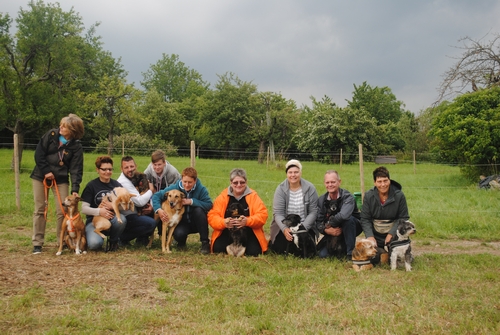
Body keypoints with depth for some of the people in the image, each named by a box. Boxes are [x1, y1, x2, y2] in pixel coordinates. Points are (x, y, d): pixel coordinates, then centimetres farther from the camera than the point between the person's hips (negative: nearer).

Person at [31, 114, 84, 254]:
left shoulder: (76, 147, -9)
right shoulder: (51, 134, -6)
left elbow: (76, 169, -14)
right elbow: (39, 153, -5)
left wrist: (75, 189, -25)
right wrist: (46, 171, -12)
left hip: (60, 179, -1)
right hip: (41, 176, 1)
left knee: (62, 211, -5)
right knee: (40, 210, 4)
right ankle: (37, 243, 10)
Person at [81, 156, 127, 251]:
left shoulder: (117, 185, 7)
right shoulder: (91, 186, -1)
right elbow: (84, 209, -7)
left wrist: (113, 206, -20)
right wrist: (99, 211, -25)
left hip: (112, 219, 2)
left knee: (121, 218, -34)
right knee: (94, 244, -31)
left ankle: (113, 241, -4)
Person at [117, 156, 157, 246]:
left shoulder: (133, 178, 10)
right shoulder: (124, 182, -20)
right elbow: (139, 202, -24)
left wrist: (150, 206, -8)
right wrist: (151, 190, -9)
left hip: (132, 214, 10)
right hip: (124, 218, -10)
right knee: (151, 223, -25)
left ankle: (142, 239, 11)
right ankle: (122, 237, -8)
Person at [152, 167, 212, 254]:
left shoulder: (201, 189, -16)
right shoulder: (174, 188, -12)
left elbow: (209, 205, -26)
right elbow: (156, 196, -9)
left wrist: (191, 201, -29)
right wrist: (159, 209, -27)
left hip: (196, 223, 1)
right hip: (182, 222, 0)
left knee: (199, 210, -32)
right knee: (178, 234, -34)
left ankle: (205, 242, -19)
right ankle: (181, 242, 9)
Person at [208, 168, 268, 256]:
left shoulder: (253, 196, -2)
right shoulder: (223, 196, -1)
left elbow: (262, 215, -10)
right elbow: (212, 216, -6)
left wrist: (247, 221, -30)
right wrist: (224, 222, -28)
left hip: (248, 233, -1)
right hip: (227, 233, 1)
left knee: (253, 252, -23)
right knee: (218, 249, -23)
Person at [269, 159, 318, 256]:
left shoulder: (310, 188, -6)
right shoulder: (281, 189, -6)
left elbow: (313, 212, -7)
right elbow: (278, 213, -11)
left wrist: (303, 228, -21)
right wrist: (284, 229, -28)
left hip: (305, 226, 0)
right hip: (284, 226, 0)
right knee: (280, 249, -18)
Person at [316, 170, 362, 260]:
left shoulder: (348, 197, -22)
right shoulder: (321, 200, -5)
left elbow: (344, 215, -42)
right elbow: (318, 222, -7)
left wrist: (329, 224, -28)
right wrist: (326, 230, -27)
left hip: (351, 228, -4)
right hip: (333, 232, 4)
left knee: (348, 219, -37)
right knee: (322, 254, -14)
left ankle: (351, 253, -27)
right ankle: (342, 248, 16)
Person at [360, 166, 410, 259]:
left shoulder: (399, 196, -8)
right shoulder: (368, 196, -5)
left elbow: (403, 218, -4)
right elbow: (365, 219, -3)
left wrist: (391, 233, -17)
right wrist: (370, 236, -18)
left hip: (393, 234, -1)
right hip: (375, 235, 1)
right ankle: (380, 251, 22)